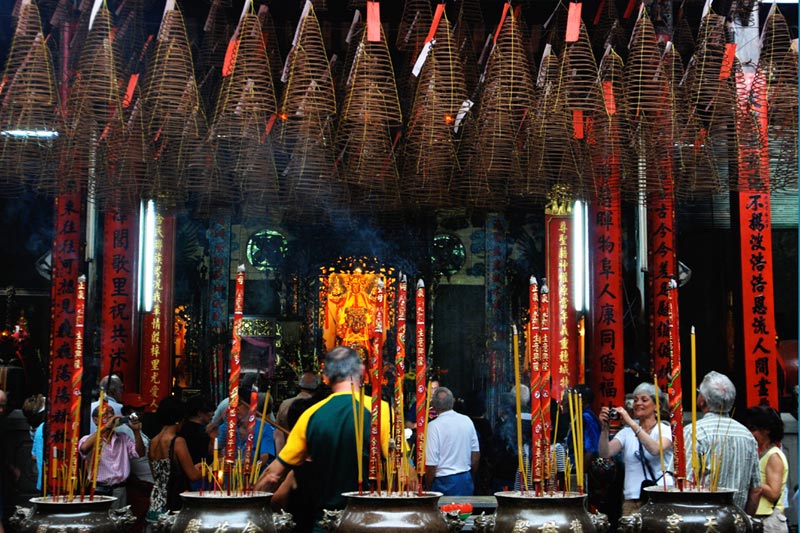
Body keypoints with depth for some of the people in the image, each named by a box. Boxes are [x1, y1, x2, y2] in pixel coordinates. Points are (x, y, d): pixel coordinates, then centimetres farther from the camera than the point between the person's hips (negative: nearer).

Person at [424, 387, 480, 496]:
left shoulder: (434, 425, -13)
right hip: (466, 479, 5)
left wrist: (428, 487, 0)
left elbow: (431, 464, -14)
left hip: (444, 482, -5)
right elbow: (476, 454, 11)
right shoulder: (467, 420, 3)